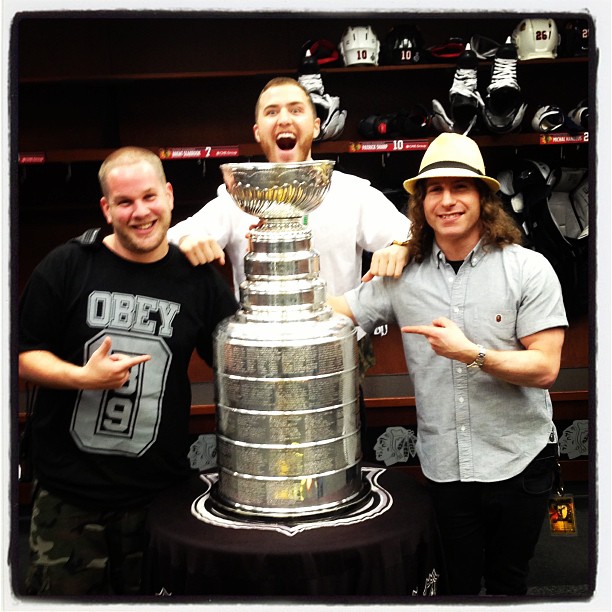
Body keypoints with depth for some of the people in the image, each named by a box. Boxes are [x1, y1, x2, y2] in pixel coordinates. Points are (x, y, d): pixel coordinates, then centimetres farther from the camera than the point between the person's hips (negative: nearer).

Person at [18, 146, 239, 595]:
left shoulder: (198, 278, 1)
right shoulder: (68, 266, -3)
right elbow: (24, 354, -1)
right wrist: (83, 377, -16)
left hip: (159, 490, 1)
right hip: (69, 491, -1)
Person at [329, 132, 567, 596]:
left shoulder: (528, 269, -10)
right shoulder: (404, 276, -2)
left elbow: (544, 368, -15)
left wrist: (471, 353, -24)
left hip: (517, 463, -2)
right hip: (445, 465, 2)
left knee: (507, 580, 16)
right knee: (461, 580, 19)